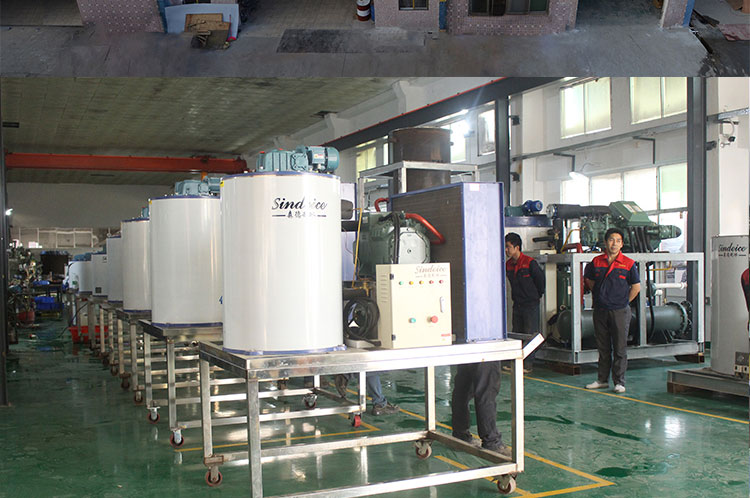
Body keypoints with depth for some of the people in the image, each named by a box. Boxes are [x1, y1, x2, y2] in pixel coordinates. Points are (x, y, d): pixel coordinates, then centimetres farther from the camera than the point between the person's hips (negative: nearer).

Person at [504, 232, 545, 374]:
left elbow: (540, 279, -4)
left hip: (530, 304, -6)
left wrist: (538, 295, 5)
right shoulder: (508, 264, 5)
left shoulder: (530, 263, -13)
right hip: (517, 304, 7)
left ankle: (528, 365, 1)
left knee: (530, 335, -3)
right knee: (516, 334, 10)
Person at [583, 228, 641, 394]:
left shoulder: (628, 264, -4)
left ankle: (619, 382, 9)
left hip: (620, 311, -3)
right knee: (603, 347, 12)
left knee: (620, 348, 1)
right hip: (600, 310, 3)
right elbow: (589, 281, 18)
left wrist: (623, 302, 2)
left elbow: (636, 287, 2)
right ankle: (602, 379, 21)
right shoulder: (596, 262, 4)